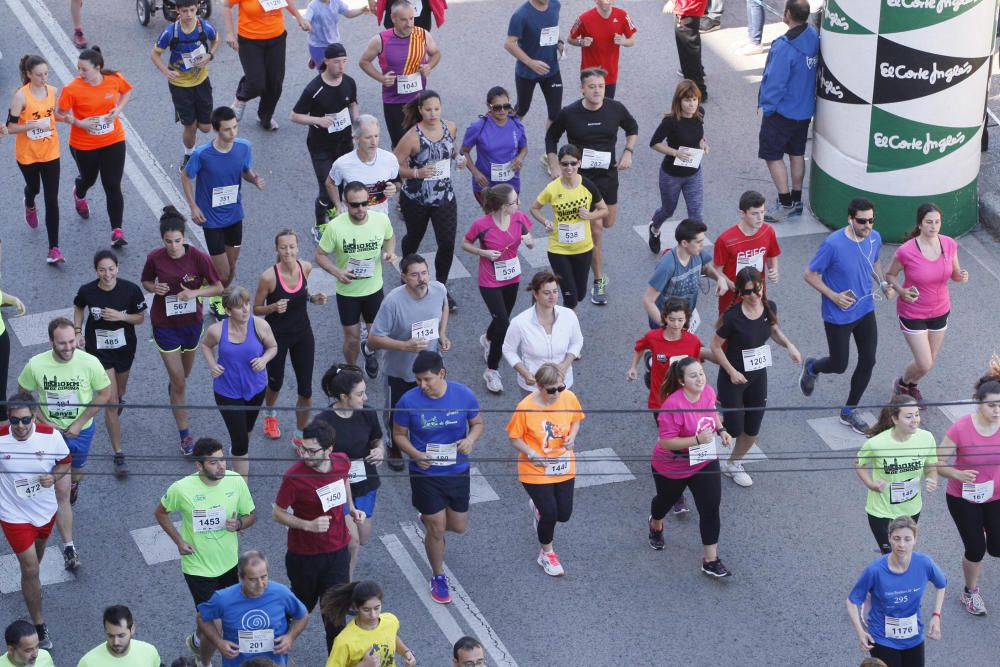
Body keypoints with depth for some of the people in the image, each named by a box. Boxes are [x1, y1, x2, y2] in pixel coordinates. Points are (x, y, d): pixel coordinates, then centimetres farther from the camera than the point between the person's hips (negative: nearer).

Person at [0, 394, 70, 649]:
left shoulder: (51, 435, -20)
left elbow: (65, 462, -3)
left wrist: (55, 476, -23)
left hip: (45, 510, 3)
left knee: (38, 549, 31)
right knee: (30, 569, -1)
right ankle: (39, 625, 12)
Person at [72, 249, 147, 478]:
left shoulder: (130, 290, -19)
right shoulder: (87, 291, -18)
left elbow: (140, 318, -7)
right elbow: (79, 308, 5)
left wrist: (121, 316, -25)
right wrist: (78, 331, -7)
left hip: (124, 348, 2)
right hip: (98, 350, -2)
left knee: (120, 391, 26)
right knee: (111, 402, -8)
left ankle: (118, 400, 67)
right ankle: (118, 455, -2)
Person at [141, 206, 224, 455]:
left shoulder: (198, 257, -19)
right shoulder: (155, 258, -16)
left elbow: (218, 288, -10)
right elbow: (146, 282, 3)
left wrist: (195, 293, -27)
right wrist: (154, 288, -20)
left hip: (191, 322, 2)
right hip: (165, 324, -2)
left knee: (184, 372, 27)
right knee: (179, 383, -3)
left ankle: (172, 384, 64)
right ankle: (185, 435, 8)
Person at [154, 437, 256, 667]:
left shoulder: (236, 481, -15)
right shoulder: (182, 489, -22)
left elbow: (251, 515, 0)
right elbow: (160, 513, -2)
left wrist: (239, 524, -22)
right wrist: (178, 541, -12)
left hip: (230, 562, 4)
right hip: (198, 567, -4)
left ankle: (197, 640, 57)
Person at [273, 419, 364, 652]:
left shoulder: (342, 462, -11)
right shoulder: (294, 476, -26)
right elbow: (278, 513, -14)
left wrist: (351, 508, 4)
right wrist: (309, 525, -26)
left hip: (337, 551, 3)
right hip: (304, 554, -3)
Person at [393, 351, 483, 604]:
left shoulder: (464, 395, -14)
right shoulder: (409, 401, -18)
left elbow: (477, 423, 2)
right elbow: (399, 434, -4)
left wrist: (470, 439, -20)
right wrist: (415, 454, -22)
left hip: (458, 471, 3)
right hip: (426, 475, -2)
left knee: (459, 527, 16)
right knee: (437, 530, 4)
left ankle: (428, 517, 50)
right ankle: (438, 577, 28)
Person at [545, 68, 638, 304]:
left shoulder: (615, 109, -7)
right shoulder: (569, 114, -13)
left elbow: (632, 128, 13)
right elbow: (551, 138, 3)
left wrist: (628, 152, -2)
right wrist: (554, 167, -4)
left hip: (608, 174, 4)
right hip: (581, 176, -4)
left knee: (608, 222, 16)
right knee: (596, 228, -6)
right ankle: (599, 282, 6)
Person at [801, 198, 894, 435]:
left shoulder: (874, 238, -7)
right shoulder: (833, 244, -26)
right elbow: (810, 275, -16)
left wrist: (883, 283, -2)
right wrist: (833, 296, -24)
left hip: (865, 311, 6)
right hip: (838, 315, -5)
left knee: (868, 361, 7)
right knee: (839, 365, 7)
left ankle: (849, 411, 26)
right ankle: (811, 368, 43)